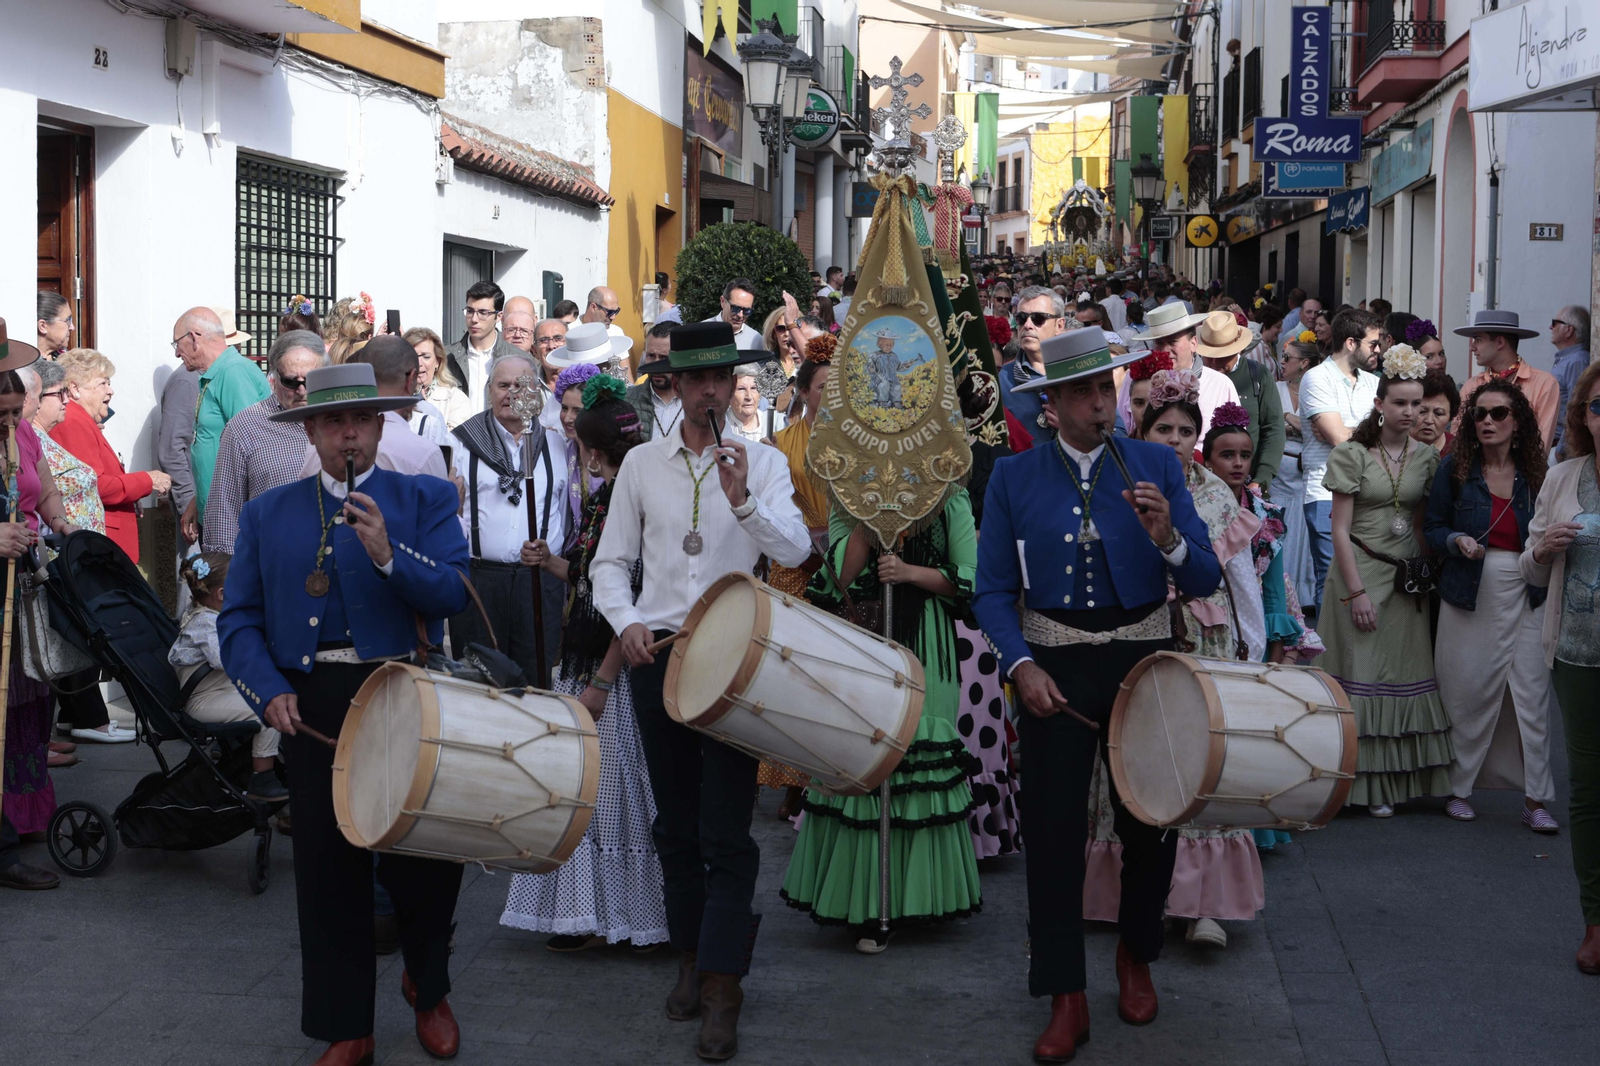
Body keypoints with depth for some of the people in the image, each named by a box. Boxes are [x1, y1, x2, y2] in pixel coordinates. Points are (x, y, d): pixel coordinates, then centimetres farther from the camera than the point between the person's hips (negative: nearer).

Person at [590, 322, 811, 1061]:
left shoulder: (762, 463, 0)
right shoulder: (642, 464, 5)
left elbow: (795, 551, -13)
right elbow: (611, 561, 7)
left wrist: (743, 499, -28)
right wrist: (626, 621, -10)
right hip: (657, 653, 3)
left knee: (726, 830, -5)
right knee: (675, 823, 13)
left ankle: (722, 992, -1)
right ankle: (692, 958, 27)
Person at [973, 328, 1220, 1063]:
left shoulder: (1157, 466, 0)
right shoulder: (1013, 478, -1)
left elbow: (1205, 581, -5)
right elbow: (994, 591, -2)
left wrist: (1168, 538, -24)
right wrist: (1021, 664, -17)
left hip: (1142, 659, 1)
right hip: (1053, 666, -1)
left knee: (1150, 819, 12)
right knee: (1054, 828, 0)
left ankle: (1136, 956, 38)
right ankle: (1065, 999, 12)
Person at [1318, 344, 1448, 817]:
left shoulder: (1426, 457, 6)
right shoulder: (1353, 454, -6)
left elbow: (1426, 524, 12)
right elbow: (1340, 528, -8)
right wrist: (1357, 591, -12)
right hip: (1361, 570, -4)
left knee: (1407, 674, 4)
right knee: (1363, 674, 0)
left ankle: (1400, 778, 15)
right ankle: (1368, 783, 8)